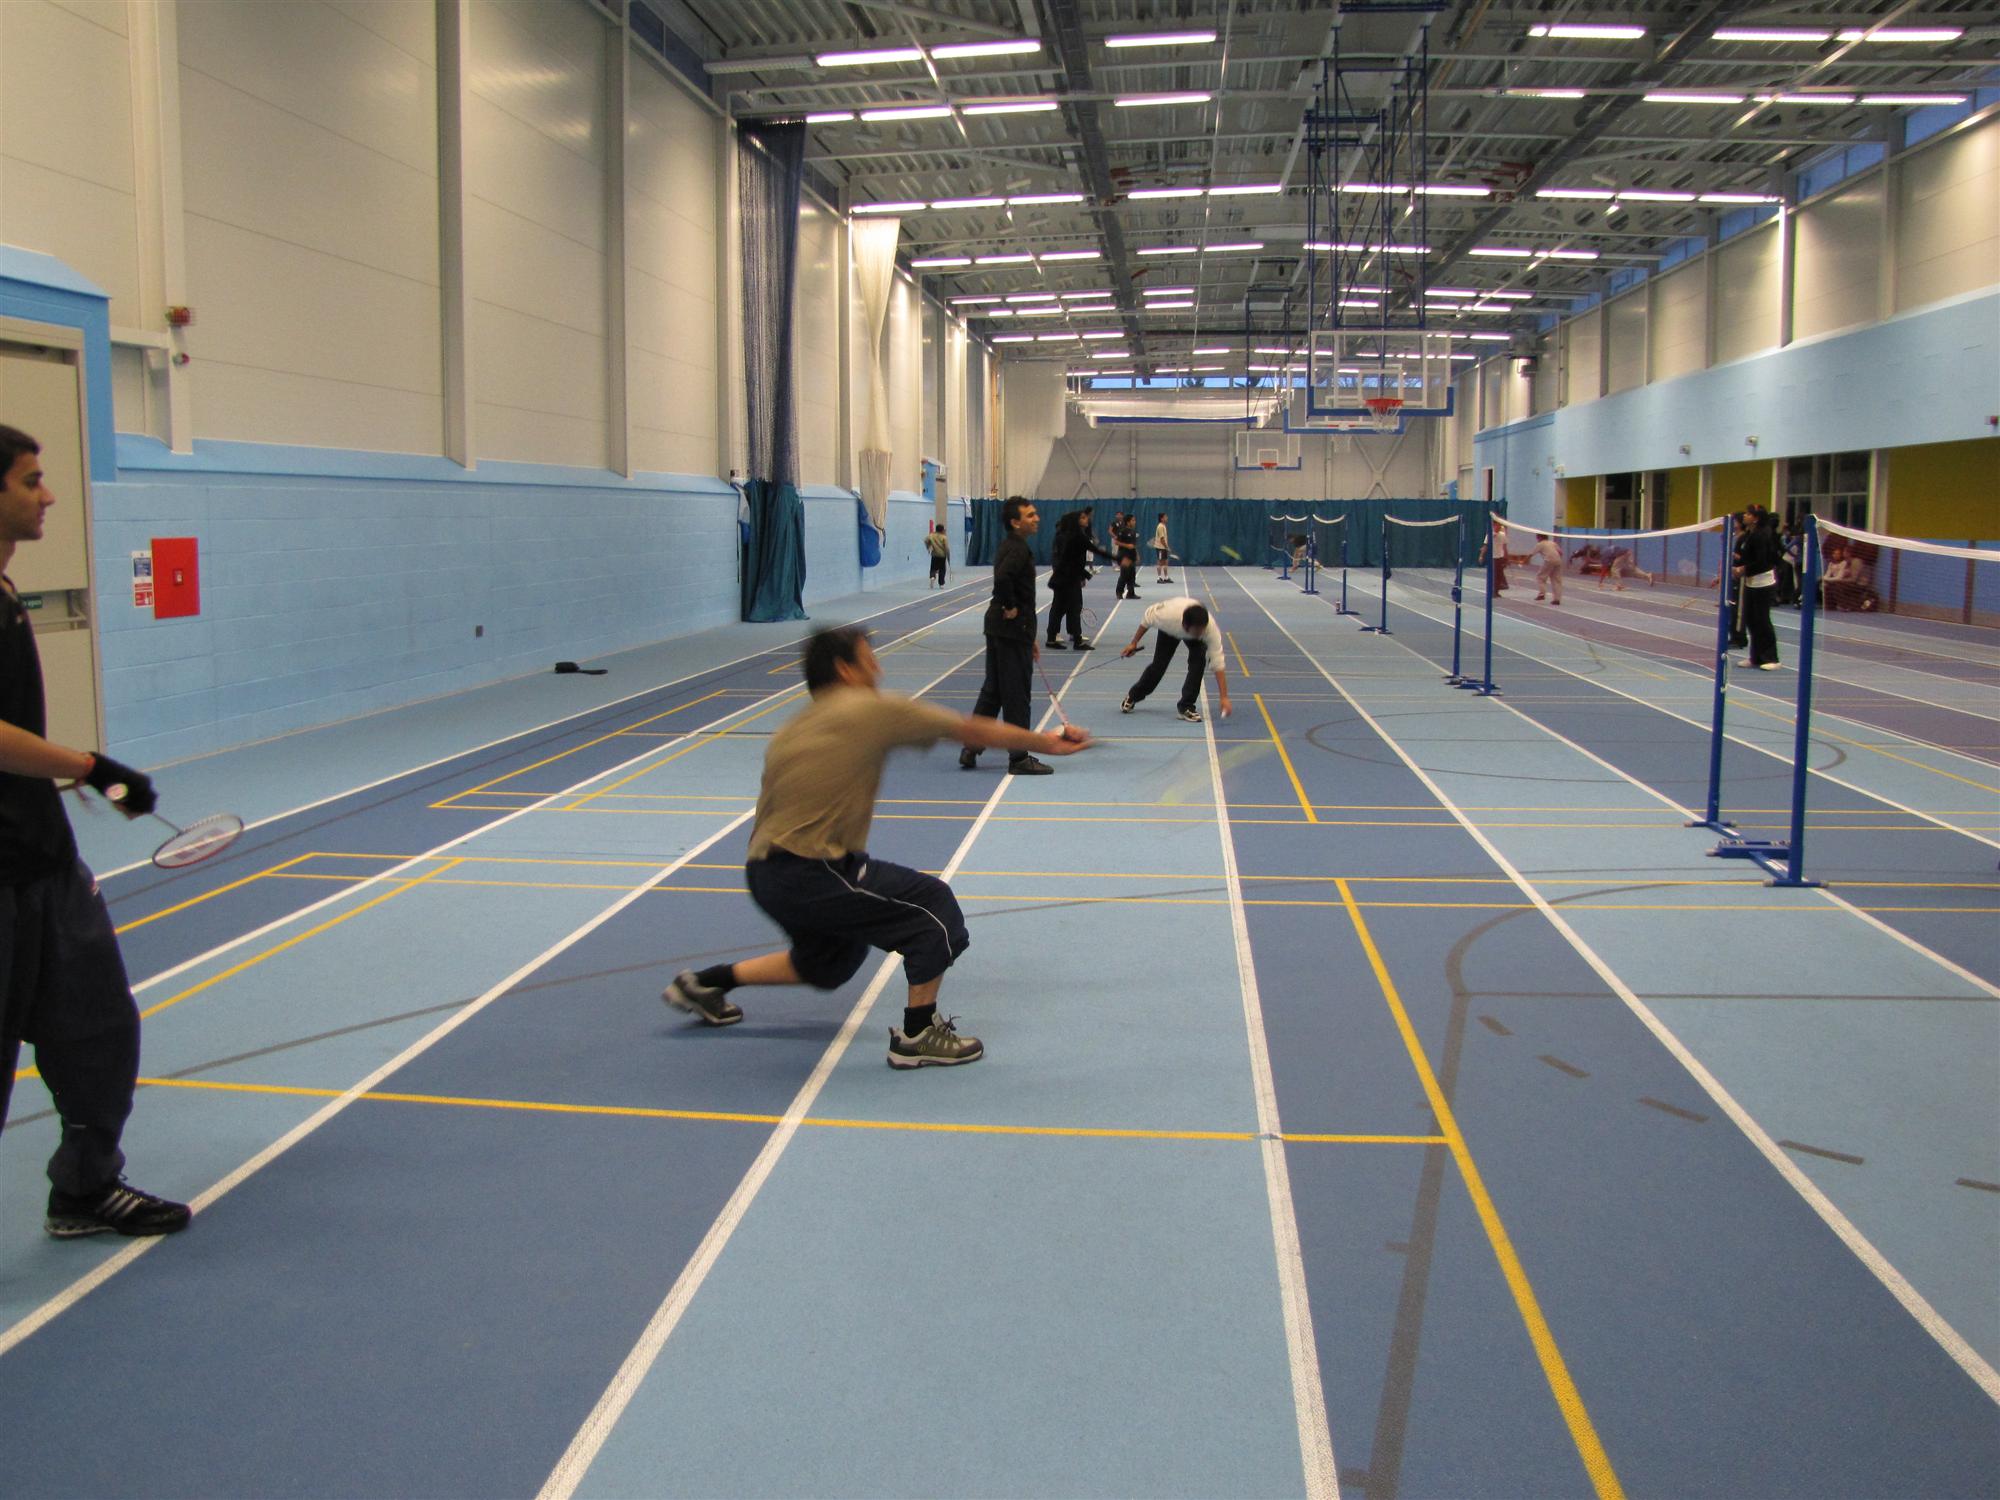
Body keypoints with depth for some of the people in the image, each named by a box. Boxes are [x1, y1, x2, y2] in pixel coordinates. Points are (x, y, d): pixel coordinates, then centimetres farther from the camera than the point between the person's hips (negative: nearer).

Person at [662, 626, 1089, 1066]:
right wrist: (1045, 742, 8)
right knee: (935, 906, -2)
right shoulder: (873, 710, -8)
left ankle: (704, 982, 37)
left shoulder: (792, 729, 16)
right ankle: (918, 1038, 5)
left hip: (763, 873, 9)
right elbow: (972, 731, -3)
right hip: (810, 876, -9)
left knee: (825, 963, 30)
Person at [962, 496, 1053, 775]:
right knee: (1016, 694, -2)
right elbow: (1003, 578, -35)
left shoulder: (1009, 546, 17)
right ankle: (1019, 758, 5)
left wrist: (1030, 637, 23)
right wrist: (1010, 608, -19)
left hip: (997, 627, 10)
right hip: (1013, 629, -10)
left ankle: (971, 749, 20)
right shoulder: (1018, 548, -15)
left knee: (992, 690, 16)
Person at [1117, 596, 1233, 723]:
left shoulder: (1210, 628, -44)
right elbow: (1147, 617, -20)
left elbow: (1218, 662, -40)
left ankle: (1186, 706, -8)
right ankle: (1132, 697, 31)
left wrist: (1224, 697, -44)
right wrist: (1134, 643, -10)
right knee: (1159, 664, 2)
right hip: (1169, 630, 0)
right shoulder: (1168, 614, -45)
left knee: (1198, 660, -24)